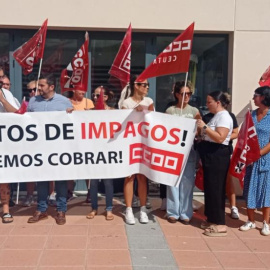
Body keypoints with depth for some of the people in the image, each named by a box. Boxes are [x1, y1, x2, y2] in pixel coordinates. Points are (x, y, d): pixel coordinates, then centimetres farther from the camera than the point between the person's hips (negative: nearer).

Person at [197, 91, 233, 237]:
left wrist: (205, 127, -22)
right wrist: (201, 130, 5)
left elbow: (220, 138, -26)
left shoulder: (224, 116, -14)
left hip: (217, 157, -10)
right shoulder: (216, 116, 17)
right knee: (210, 188, 14)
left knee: (216, 189, -7)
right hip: (210, 156, 10)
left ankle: (220, 225, -1)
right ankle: (212, 219, 24)